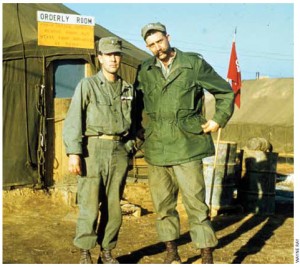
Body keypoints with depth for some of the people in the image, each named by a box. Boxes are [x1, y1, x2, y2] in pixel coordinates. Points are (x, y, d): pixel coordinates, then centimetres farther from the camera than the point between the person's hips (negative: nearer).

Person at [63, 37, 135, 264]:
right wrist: (74, 152, -14)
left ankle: (107, 251, 20)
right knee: (90, 205, -3)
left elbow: (132, 122, 19)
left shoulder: (128, 89, 13)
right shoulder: (87, 85, 0)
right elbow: (73, 120, -6)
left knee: (113, 206, 7)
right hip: (93, 149, -4)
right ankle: (85, 254, 10)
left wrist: (129, 149, 10)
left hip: (119, 151, 4)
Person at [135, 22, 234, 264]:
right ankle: (172, 253, 23)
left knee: (196, 203, -5)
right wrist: (139, 129, 15)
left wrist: (218, 120, 0)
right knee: (163, 205, 10)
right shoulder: (145, 71, 9)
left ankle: (207, 257, 5)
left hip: (187, 147, -3)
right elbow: (136, 102, 25)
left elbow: (225, 92, 9)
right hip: (155, 149, 4)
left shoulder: (195, 63, 0)